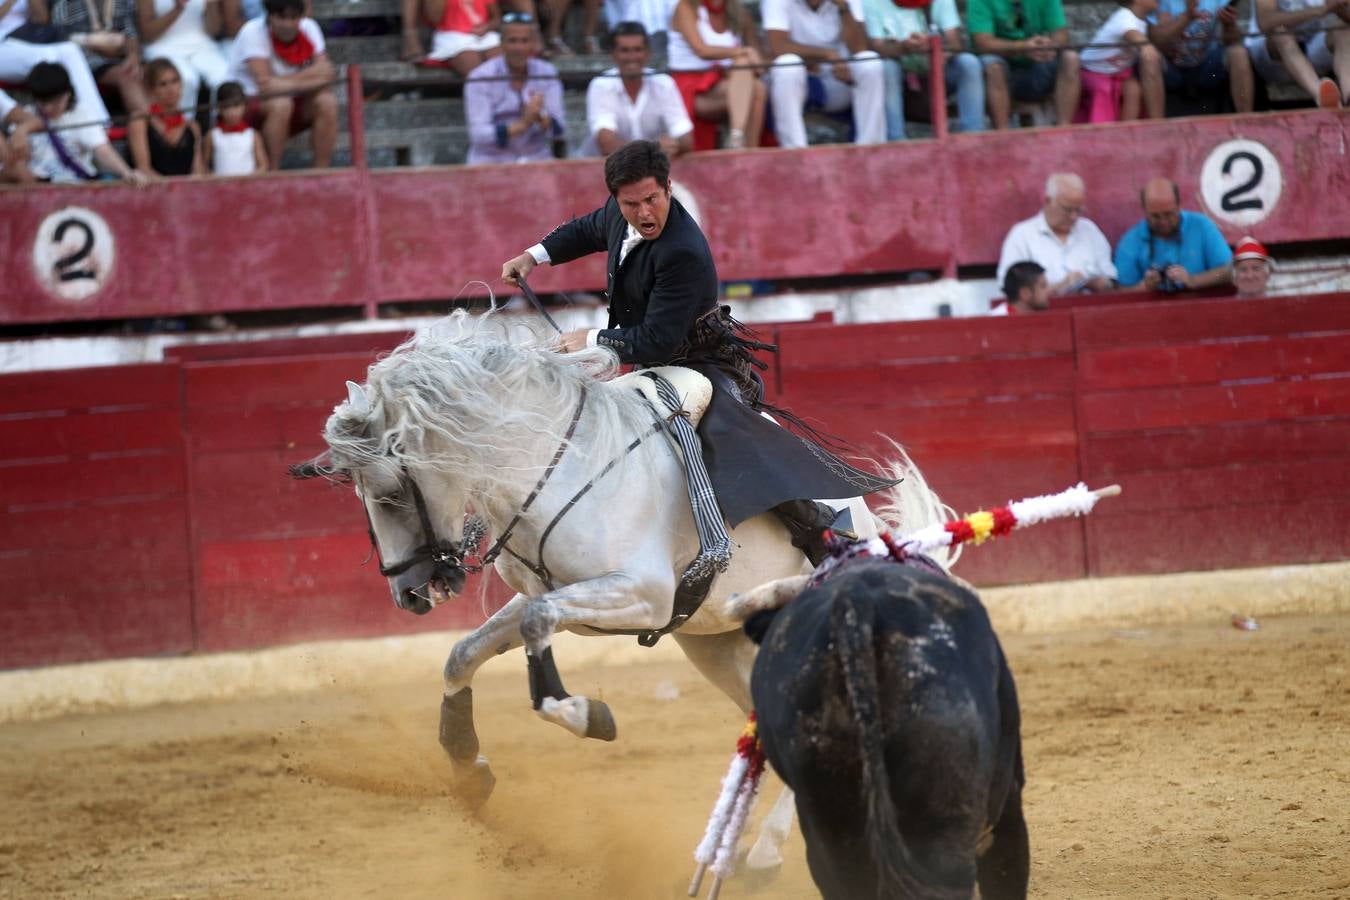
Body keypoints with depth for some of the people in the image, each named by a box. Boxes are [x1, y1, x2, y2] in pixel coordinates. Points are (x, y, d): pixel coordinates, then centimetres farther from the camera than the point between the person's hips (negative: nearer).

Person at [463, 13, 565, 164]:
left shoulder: (547, 74, 4)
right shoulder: (480, 78, -7)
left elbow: (559, 129, -2)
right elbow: (478, 135, -16)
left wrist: (540, 118, -24)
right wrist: (523, 124, -28)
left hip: (538, 162, 3)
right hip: (492, 162, -3)